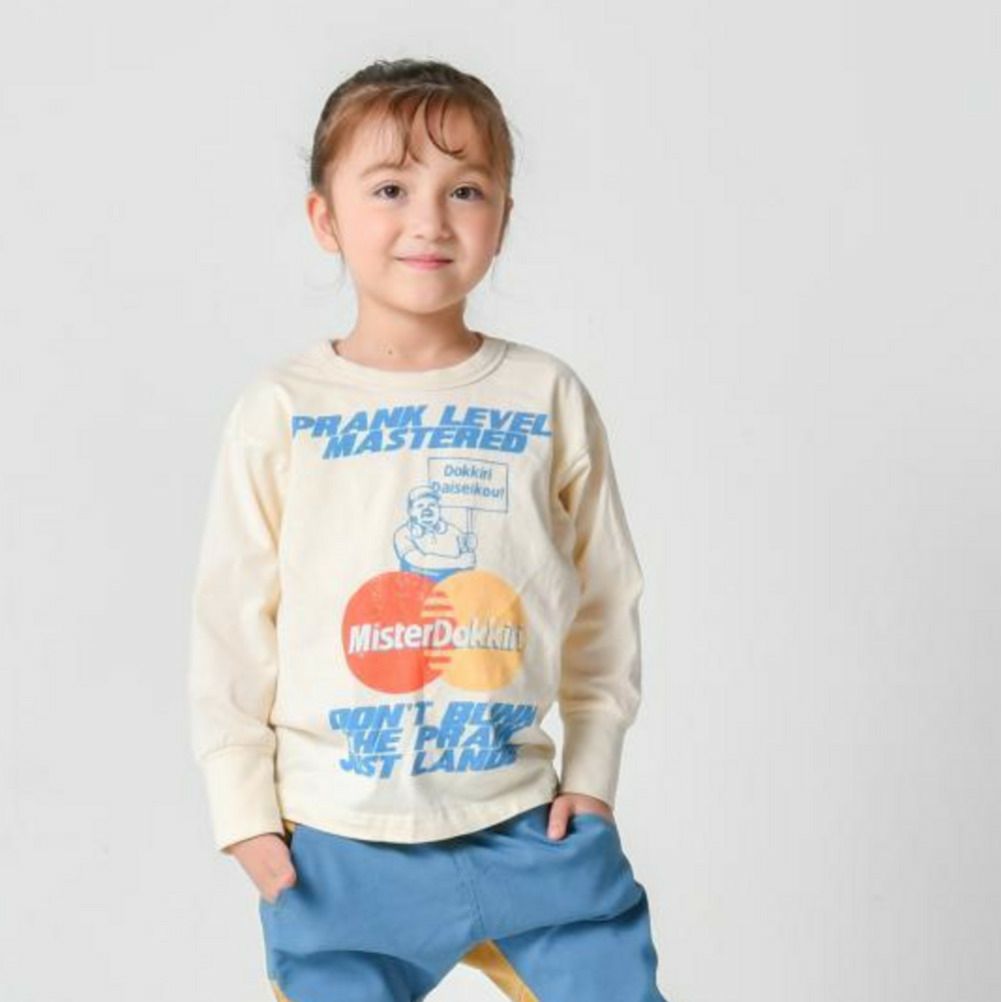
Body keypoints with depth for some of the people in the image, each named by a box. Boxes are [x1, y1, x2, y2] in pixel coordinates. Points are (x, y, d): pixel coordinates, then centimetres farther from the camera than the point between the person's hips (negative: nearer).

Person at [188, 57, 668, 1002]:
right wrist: (244, 807, -1)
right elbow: (231, 620, 0)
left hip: (528, 823, 1)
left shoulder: (549, 396, -1)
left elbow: (606, 597, 7)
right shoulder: (279, 411, -5)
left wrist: (592, 771, 5)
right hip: (334, 843, -1)